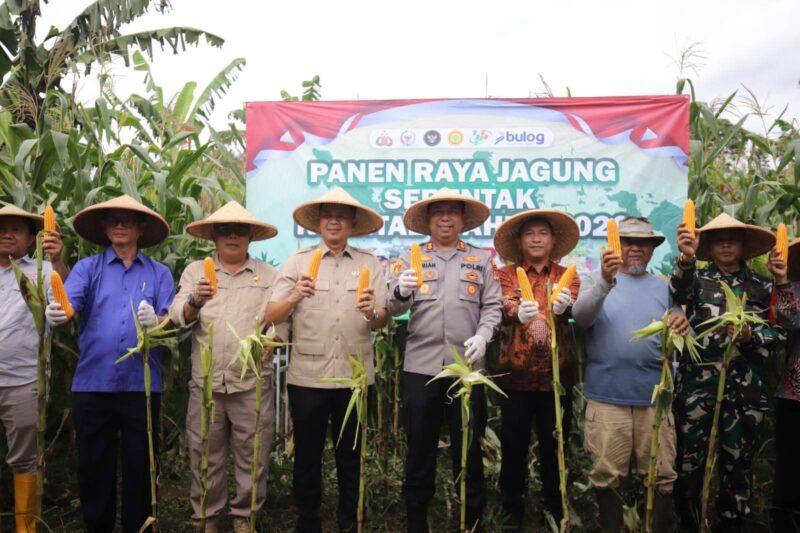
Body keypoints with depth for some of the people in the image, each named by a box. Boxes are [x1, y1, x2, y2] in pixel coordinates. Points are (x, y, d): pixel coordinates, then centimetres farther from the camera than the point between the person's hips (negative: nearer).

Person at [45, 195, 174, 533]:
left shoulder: (159, 273, 7)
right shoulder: (88, 267, 8)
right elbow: (69, 302, -11)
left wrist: (155, 322, -26)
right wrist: (57, 313, -34)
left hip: (141, 385, 0)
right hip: (92, 384, 1)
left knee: (139, 466, 9)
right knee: (93, 466, 11)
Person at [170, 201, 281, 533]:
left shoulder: (268, 274, 8)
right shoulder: (195, 270, 9)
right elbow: (178, 316, -2)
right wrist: (194, 302, -22)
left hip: (252, 382, 0)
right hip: (206, 381, 1)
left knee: (252, 454, 7)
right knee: (205, 454, 10)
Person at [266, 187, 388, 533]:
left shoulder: (370, 263, 5)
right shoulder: (297, 261, 2)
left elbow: (382, 321, 0)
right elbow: (271, 317, -4)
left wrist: (372, 314, -21)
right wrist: (294, 298, -22)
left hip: (355, 375, 1)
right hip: (307, 375, -1)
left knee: (351, 455, 13)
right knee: (307, 454, 11)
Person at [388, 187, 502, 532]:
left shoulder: (481, 259, 11)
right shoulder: (411, 258, 9)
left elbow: (493, 306, 7)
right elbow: (394, 308, -2)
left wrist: (483, 336, -11)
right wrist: (400, 293, -24)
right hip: (420, 366, 0)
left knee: (468, 448, 8)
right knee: (419, 447, 9)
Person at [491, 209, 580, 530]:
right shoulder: (505, 275, 6)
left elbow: (576, 311, -12)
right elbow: (504, 308, -14)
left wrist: (564, 306, -37)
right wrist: (518, 313, -38)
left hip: (557, 375, 1)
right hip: (515, 374, -1)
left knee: (555, 447, 10)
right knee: (513, 447, 6)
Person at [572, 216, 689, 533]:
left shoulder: (664, 287, 13)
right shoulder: (597, 280, 5)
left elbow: (683, 339, 7)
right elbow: (580, 316, -14)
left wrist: (683, 329, -18)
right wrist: (605, 280, -29)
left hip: (655, 397, 2)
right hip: (607, 397, -2)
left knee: (661, 477, 8)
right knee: (607, 477, 6)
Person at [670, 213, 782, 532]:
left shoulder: (761, 286, 10)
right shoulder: (697, 278, 5)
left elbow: (776, 331, 6)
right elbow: (680, 292, -19)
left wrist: (750, 338, -15)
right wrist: (686, 258, -38)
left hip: (745, 387, 2)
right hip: (697, 383, -2)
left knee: (737, 463, 12)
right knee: (689, 462, 2)